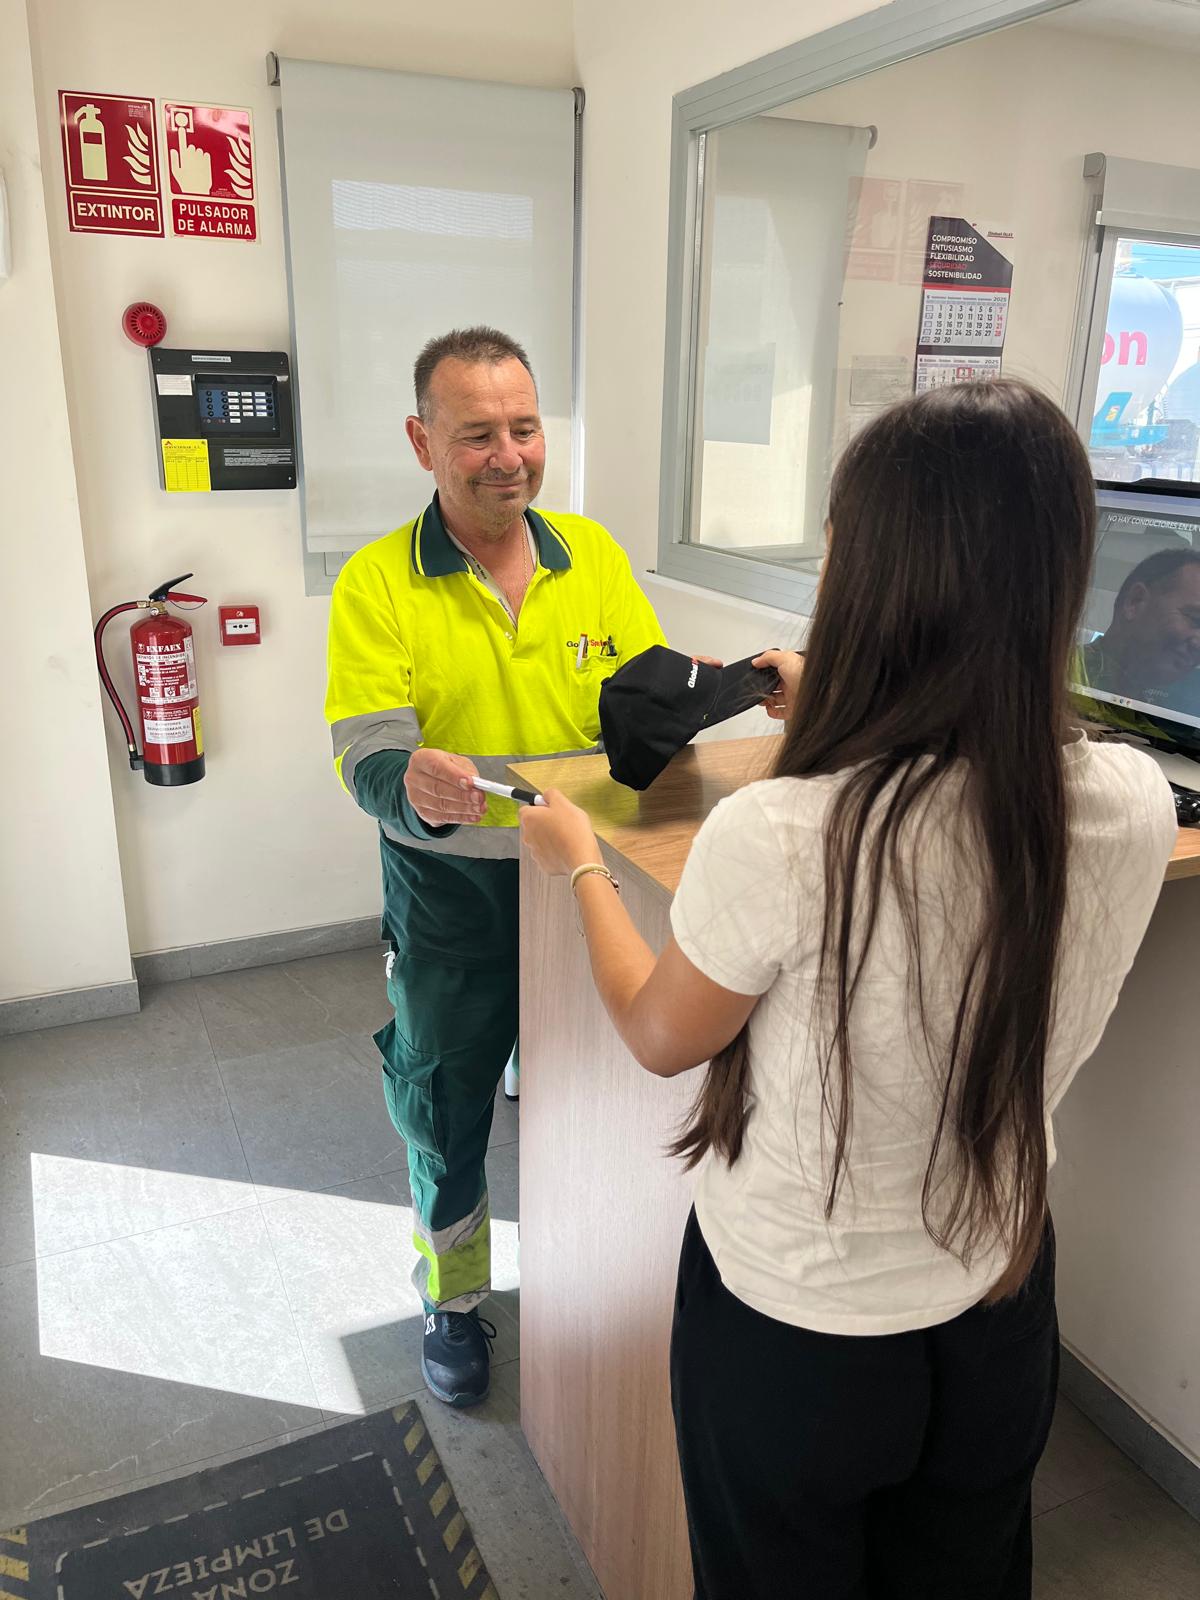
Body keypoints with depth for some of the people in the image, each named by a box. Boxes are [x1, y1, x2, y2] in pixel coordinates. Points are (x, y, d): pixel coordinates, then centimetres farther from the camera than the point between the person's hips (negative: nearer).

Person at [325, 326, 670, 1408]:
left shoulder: (594, 554, 0)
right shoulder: (377, 585, -9)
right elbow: (368, 759, -16)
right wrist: (414, 786, -39)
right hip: (448, 895, -2)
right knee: (445, 1110, 15)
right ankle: (453, 1301, 42)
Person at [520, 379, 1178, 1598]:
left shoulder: (772, 836, -35)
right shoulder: (1136, 805, -19)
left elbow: (659, 1038, -14)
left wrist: (578, 861, 2)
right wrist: (826, 722, 15)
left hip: (791, 1327, -3)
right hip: (1002, 1313, 4)